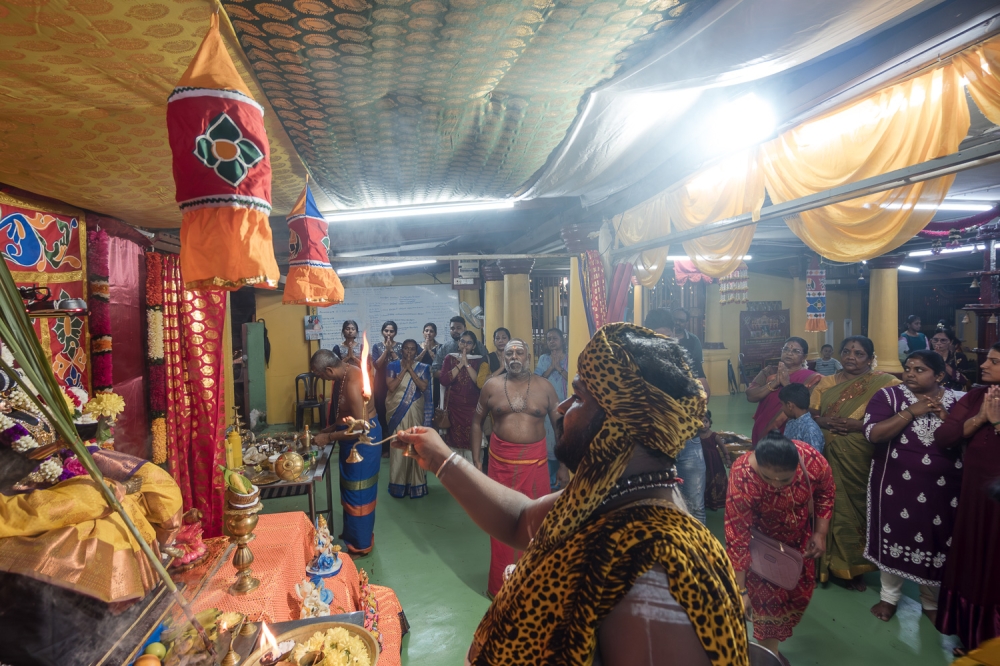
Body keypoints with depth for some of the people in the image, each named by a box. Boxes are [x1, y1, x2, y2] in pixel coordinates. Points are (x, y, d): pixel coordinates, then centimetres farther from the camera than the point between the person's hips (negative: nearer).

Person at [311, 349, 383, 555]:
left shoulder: (352, 383, -29)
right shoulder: (345, 373, 2)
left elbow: (361, 427, -29)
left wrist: (329, 437, -19)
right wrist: (327, 429, 7)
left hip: (362, 439, -10)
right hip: (354, 438, 10)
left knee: (357, 492, 4)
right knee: (351, 488, 23)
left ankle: (360, 544, 21)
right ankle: (352, 533, 40)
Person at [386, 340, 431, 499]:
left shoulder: (422, 368, 3)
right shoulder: (393, 365, 1)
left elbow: (423, 387, -11)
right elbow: (391, 386, -11)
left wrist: (410, 369, -11)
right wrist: (403, 369, -12)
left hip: (414, 412, 1)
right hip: (397, 411, -1)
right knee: (398, 447, 2)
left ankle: (415, 482, 16)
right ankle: (398, 483, 14)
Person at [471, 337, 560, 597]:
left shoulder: (544, 387, -1)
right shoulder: (492, 386, 0)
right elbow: (477, 422, 7)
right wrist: (476, 458, 2)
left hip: (535, 461, 0)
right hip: (501, 461, 0)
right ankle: (500, 584, 27)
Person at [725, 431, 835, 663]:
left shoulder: (813, 461, -32)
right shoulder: (742, 480, -42)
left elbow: (825, 492, -6)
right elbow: (737, 540, -34)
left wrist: (820, 533, -7)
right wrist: (741, 590, -29)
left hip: (798, 534, 4)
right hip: (761, 539, -4)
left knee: (802, 587, 17)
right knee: (767, 594, -5)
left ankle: (776, 634, 46)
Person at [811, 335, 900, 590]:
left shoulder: (884, 383, -3)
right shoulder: (826, 383, 9)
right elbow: (810, 414, 7)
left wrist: (859, 425, -20)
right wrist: (825, 422, -12)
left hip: (861, 461, -2)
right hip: (830, 458, 3)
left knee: (856, 508, 5)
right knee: (832, 508, 6)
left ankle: (854, 567, 23)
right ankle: (829, 563, 21)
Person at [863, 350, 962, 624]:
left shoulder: (956, 400, 2)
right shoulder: (888, 395, -6)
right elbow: (873, 433, -18)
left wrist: (942, 414, -16)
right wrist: (911, 411, -20)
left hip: (943, 486, 2)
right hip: (898, 483, -1)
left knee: (937, 541, 10)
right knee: (894, 537, 9)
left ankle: (932, 600, 34)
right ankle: (889, 596, 29)